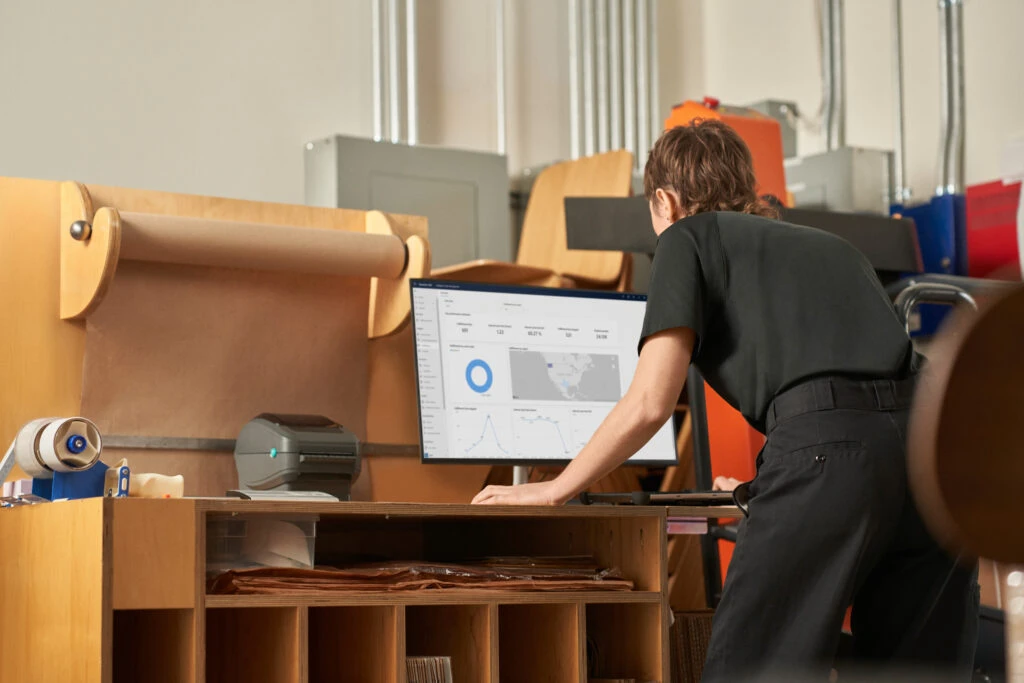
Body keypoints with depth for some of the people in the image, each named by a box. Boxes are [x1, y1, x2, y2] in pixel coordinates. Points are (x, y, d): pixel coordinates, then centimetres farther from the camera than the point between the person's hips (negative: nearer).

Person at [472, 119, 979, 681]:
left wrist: (554, 489, 18)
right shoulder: (830, 245, 34)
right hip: (928, 435, 7)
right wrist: (763, 489, 56)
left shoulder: (689, 237, 15)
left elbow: (650, 403, 6)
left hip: (827, 446, -7)